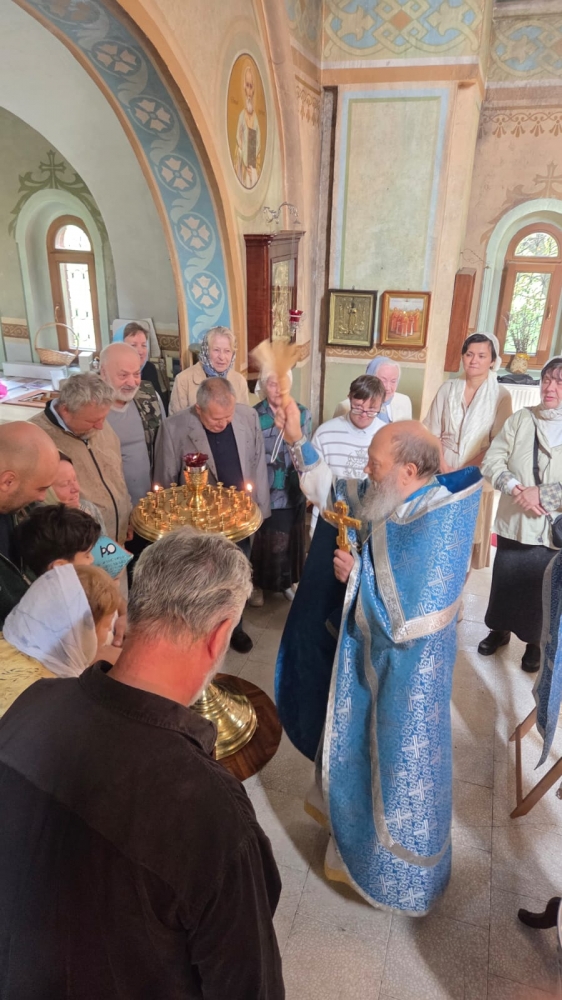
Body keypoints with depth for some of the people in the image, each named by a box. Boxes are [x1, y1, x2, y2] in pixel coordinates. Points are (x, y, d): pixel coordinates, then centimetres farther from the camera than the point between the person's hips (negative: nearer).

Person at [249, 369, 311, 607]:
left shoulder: (302, 413, -2)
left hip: (291, 491, 2)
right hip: (263, 490, -2)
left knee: (289, 537, 14)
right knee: (262, 537, 9)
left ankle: (288, 581, 35)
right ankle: (257, 584, 30)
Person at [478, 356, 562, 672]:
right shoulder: (521, 419, 0)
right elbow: (492, 460, -5)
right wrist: (514, 488, -20)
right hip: (513, 522, 2)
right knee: (505, 581, 16)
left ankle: (535, 642, 35)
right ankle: (500, 630, 40)